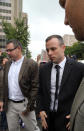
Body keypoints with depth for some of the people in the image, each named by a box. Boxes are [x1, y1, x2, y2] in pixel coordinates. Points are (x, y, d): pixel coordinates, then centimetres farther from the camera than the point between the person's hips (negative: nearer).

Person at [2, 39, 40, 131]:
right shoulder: (7, 64, 6)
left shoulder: (31, 64, -13)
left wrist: (29, 106, -14)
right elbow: (5, 84, 12)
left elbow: (35, 87, -13)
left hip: (24, 104, -5)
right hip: (10, 104, 5)